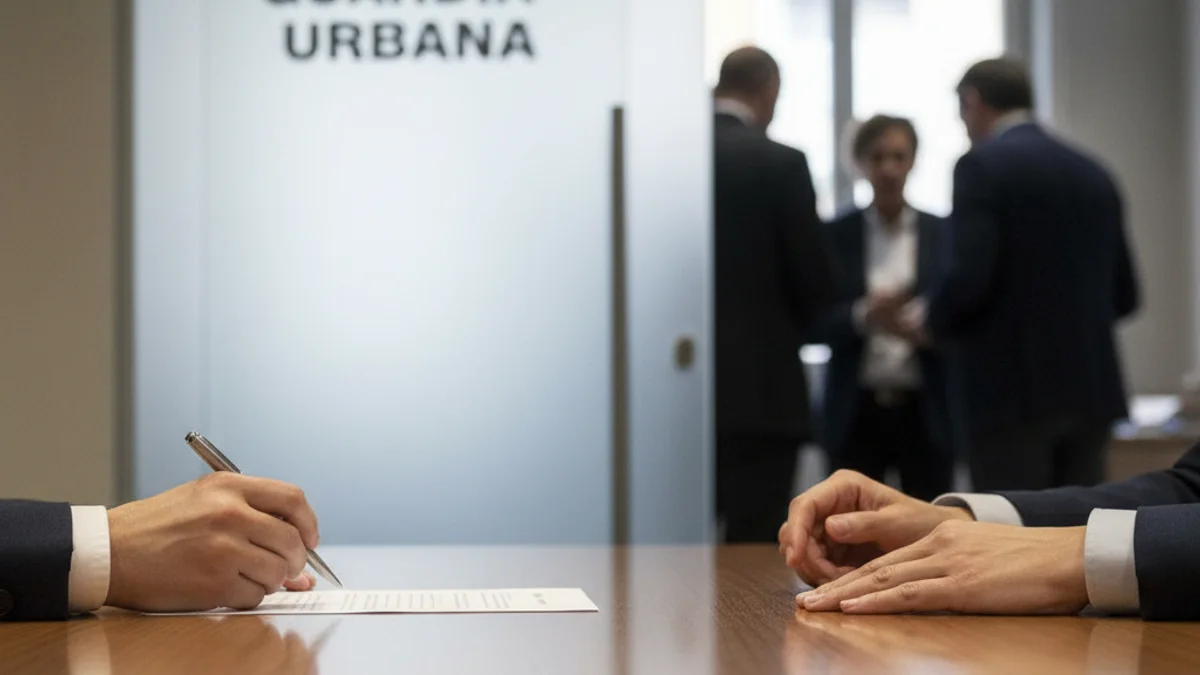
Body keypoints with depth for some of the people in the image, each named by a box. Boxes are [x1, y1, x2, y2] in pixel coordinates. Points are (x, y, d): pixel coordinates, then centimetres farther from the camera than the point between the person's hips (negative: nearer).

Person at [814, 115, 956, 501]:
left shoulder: (945, 235, 5)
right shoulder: (836, 235, 4)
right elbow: (816, 322, -1)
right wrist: (862, 316, -20)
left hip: (926, 413, 0)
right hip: (856, 414, 0)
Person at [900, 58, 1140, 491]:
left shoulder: (982, 165, -6)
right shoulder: (1093, 173, 13)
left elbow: (970, 274, -17)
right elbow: (1123, 294, 15)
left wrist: (933, 325, 2)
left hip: (1014, 388, -6)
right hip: (1089, 386, 7)